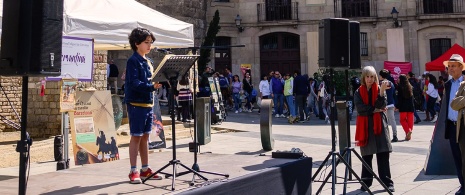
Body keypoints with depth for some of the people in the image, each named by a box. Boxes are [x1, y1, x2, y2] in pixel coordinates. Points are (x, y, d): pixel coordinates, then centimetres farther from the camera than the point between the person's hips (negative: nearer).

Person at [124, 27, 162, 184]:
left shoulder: (148, 62, 15)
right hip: (136, 103, -8)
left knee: (145, 136, 13)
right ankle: (133, 172, 6)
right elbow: (134, 83, -21)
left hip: (148, 103, 8)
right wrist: (151, 86, -32)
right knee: (136, 137, -2)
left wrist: (158, 84, 2)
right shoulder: (133, 61, -10)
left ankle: (145, 169, 22)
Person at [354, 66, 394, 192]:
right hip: (365, 127, 1)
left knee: (383, 155, -2)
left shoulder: (379, 89, 4)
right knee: (366, 156, 6)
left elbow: (381, 105, -11)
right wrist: (375, 109, -8)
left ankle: (387, 182, 4)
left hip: (379, 125, -1)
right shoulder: (358, 92, 5)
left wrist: (382, 91, -22)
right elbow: (360, 108, -7)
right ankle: (366, 181, 16)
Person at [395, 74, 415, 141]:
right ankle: (409, 135, 9)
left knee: (402, 119, 4)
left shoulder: (400, 86, -7)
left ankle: (408, 130, -18)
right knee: (410, 120, 7)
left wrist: (397, 106, -7)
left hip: (403, 106, -5)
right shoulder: (410, 86, 10)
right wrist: (412, 104, 15)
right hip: (410, 106, 5)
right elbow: (412, 97, 11)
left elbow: (399, 97, -10)